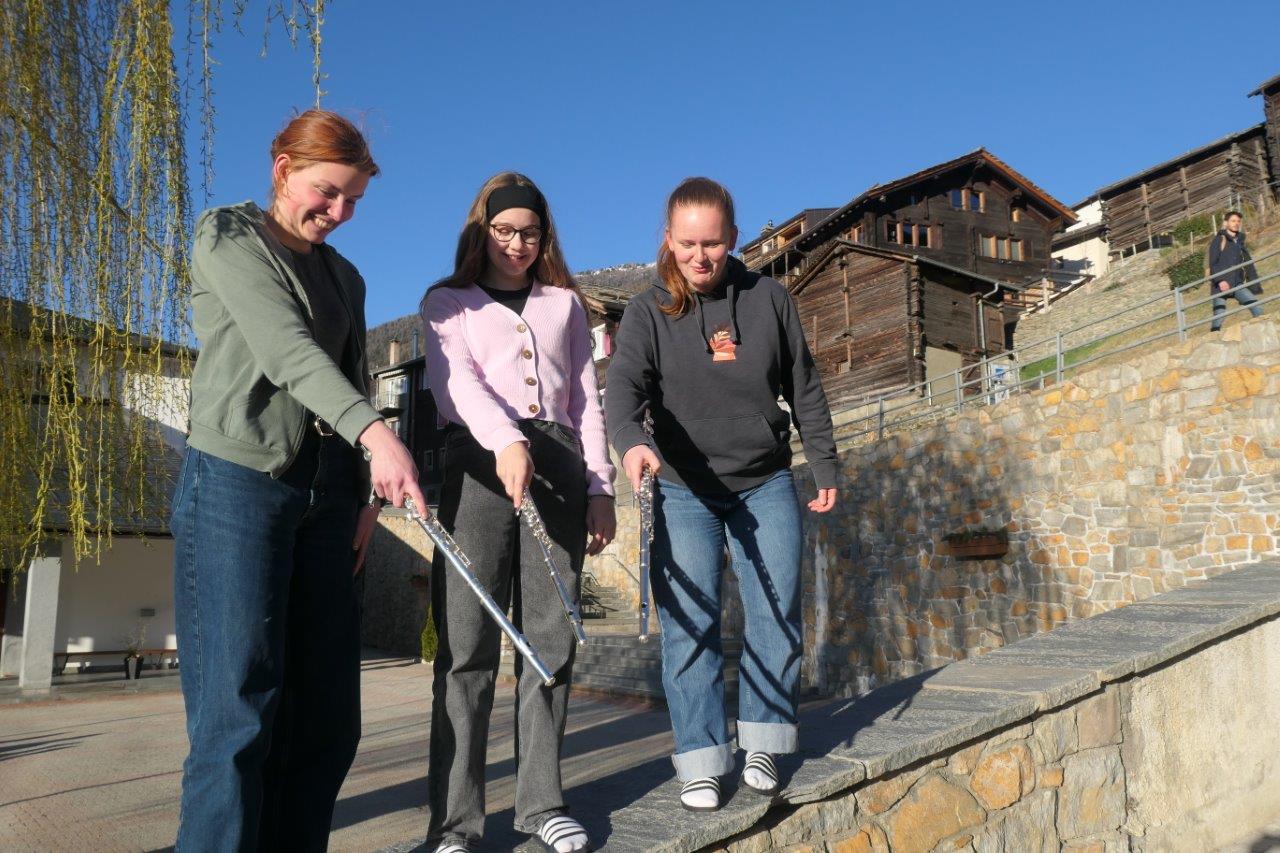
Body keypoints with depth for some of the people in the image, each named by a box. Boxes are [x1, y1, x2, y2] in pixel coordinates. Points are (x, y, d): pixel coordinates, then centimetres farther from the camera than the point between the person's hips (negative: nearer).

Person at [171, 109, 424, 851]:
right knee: (239, 701, -9)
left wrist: (366, 493, 3)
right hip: (238, 480, -6)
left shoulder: (345, 277, 21)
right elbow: (286, 348, -14)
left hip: (325, 494, 6)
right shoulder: (227, 236, 3)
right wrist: (375, 432, -28)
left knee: (326, 706, 3)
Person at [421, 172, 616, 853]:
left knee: (551, 640, 2)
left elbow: (586, 396, 19)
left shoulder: (565, 303, 24)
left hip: (560, 464, 3)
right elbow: (456, 378, -6)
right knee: (468, 643, -6)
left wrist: (600, 486, 8)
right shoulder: (448, 302, 14)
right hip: (481, 461, -3)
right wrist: (506, 441, -25)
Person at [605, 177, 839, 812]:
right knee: (689, 625, -3)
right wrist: (630, 440, -41)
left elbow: (804, 390, 9)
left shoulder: (769, 299, 2)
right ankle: (701, 762, 8)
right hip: (685, 493, -2)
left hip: (767, 485, 2)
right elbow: (624, 384, -21)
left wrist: (824, 466, 9)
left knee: (777, 616, 4)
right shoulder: (648, 312, -4)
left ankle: (762, 746, 20)